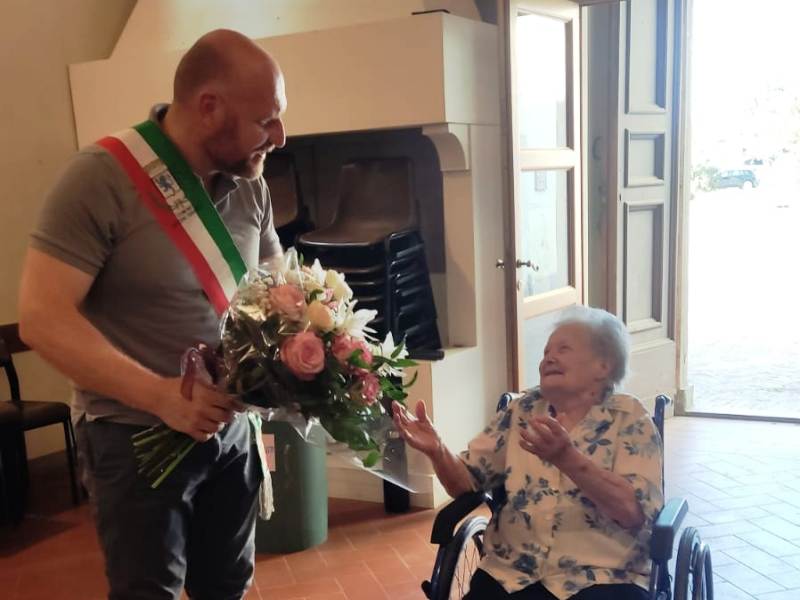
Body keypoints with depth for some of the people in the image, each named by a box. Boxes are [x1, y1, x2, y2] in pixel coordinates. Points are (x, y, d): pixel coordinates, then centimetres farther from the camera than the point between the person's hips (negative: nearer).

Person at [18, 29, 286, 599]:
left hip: (231, 425, 6)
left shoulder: (249, 184, 0)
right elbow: (43, 318, -21)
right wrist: (160, 395, -30)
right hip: (137, 437, -5)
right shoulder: (102, 178, -19)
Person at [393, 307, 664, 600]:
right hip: (512, 573, 3)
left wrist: (567, 458, -26)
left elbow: (633, 512, -13)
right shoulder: (521, 411, 8)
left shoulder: (630, 418, -1)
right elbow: (466, 484, 7)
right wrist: (437, 450, -13)